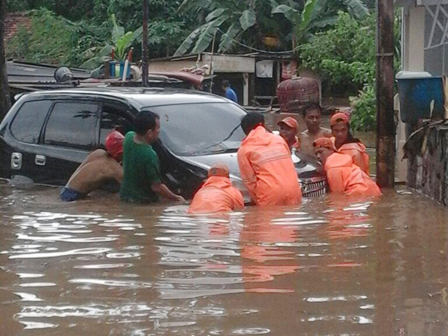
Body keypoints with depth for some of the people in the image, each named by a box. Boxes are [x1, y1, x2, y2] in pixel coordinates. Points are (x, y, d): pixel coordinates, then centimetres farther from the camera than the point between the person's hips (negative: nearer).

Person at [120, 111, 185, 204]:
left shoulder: (129, 137, -10)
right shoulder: (150, 156, -32)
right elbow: (156, 187, -22)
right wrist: (176, 198, -11)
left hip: (124, 195, 8)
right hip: (143, 202, -7)